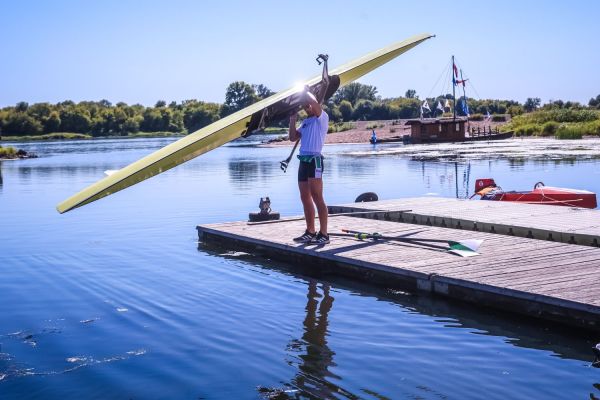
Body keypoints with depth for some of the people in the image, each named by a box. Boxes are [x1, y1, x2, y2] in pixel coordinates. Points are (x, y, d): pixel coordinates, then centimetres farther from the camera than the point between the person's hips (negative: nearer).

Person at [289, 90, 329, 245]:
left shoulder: (322, 117, -1)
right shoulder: (306, 122, 21)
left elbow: (315, 103, -20)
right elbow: (293, 137, 19)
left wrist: (305, 92, -3)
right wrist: (292, 120, 12)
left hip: (315, 160, -8)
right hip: (303, 161, 8)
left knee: (317, 198, -10)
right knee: (305, 198, 9)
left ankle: (323, 234, -10)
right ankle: (310, 232, 16)